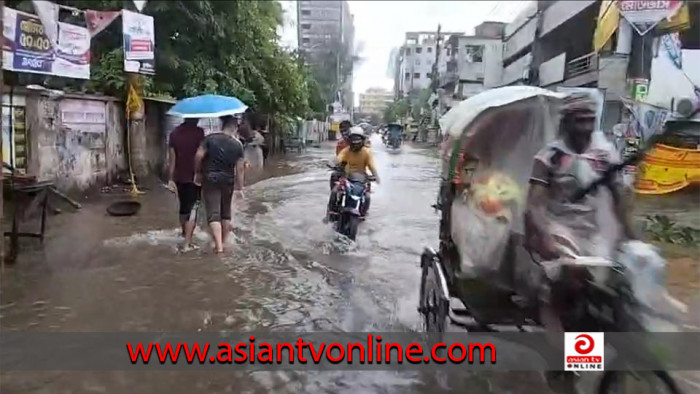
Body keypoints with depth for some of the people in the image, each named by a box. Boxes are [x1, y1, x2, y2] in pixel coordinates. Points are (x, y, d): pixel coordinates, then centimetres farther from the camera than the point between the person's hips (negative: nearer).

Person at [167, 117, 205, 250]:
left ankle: (185, 233, 40)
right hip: (194, 176, -5)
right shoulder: (198, 132, -9)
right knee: (193, 208, -1)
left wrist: (170, 179, 7)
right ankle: (187, 243, -4)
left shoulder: (174, 133, 6)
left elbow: (172, 158, 5)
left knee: (183, 206, 21)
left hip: (179, 177, 5)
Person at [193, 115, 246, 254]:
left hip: (210, 180, -2)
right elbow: (239, 168, -3)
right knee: (226, 213, 17)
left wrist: (197, 172, 3)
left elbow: (198, 156, -12)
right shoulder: (238, 144, -3)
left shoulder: (210, 138, -7)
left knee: (213, 214, -4)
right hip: (228, 181, 2)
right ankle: (223, 243, 27)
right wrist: (240, 187, 4)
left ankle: (219, 246, -14)